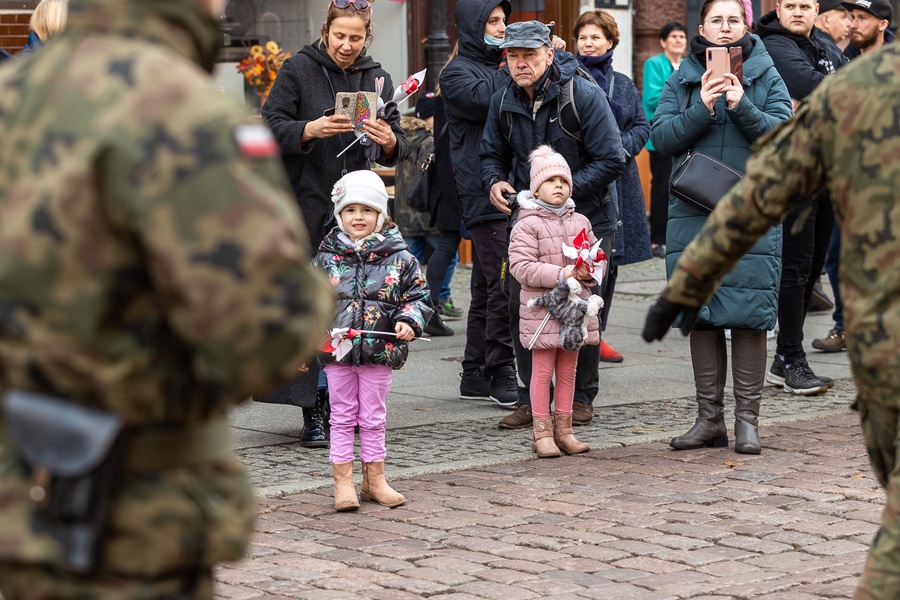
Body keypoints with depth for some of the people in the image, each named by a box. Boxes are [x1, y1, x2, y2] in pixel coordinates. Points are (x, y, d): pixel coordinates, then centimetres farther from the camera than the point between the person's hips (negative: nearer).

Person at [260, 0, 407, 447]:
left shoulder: (377, 78, 11)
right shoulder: (298, 70, 0)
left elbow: (396, 151, 10)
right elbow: (271, 127, -6)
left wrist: (390, 141, -13)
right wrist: (309, 130, -23)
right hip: (306, 205, -3)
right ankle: (314, 413, -3)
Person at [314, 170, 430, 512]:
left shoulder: (399, 258, 0)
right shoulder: (327, 257, 2)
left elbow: (418, 295, 8)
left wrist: (409, 321, -11)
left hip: (380, 351, 0)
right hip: (337, 352, 0)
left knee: (373, 417, 9)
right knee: (342, 416, 5)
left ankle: (374, 479, 19)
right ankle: (343, 483, 10)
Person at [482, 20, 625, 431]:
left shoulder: (583, 96, -16)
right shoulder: (503, 103, 1)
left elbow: (611, 161, -16)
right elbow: (492, 154, 15)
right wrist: (494, 182, -8)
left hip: (585, 221, -4)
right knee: (522, 308, -1)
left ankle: (582, 397, 16)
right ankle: (532, 398, 10)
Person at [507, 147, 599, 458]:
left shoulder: (580, 222, 10)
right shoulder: (526, 226, -8)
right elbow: (522, 267, -16)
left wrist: (588, 271, -9)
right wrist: (560, 275, -23)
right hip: (542, 308, -5)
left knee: (568, 370, 11)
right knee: (542, 370, -1)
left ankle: (563, 429, 19)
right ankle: (542, 432, 5)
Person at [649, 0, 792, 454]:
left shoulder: (766, 78, 6)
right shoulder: (682, 80, 9)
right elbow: (662, 136, -2)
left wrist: (742, 106, -20)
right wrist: (703, 108, -15)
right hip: (693, 212, 2)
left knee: (749, 315, -4)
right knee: (701, 315, 5)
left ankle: (747, 418, 4)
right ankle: (709, 419, 13)